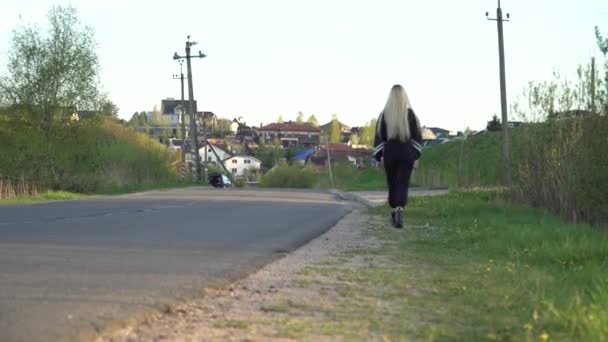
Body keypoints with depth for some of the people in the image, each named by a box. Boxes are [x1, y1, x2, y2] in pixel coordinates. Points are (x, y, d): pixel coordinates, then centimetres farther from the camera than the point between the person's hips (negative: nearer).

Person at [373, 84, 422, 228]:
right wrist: (417, 155, 5)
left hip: (390, 152, 1)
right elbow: (417, 135, -1)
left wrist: (378, 156, 4)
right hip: (407, 153, -1)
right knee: (403, 183, -4)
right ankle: (399, 209, -27)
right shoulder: (410, 113, -3)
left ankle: (393, 213, 22)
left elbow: (379, 136, -2)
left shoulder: (384, 114, -3)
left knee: (392, 183, 16)